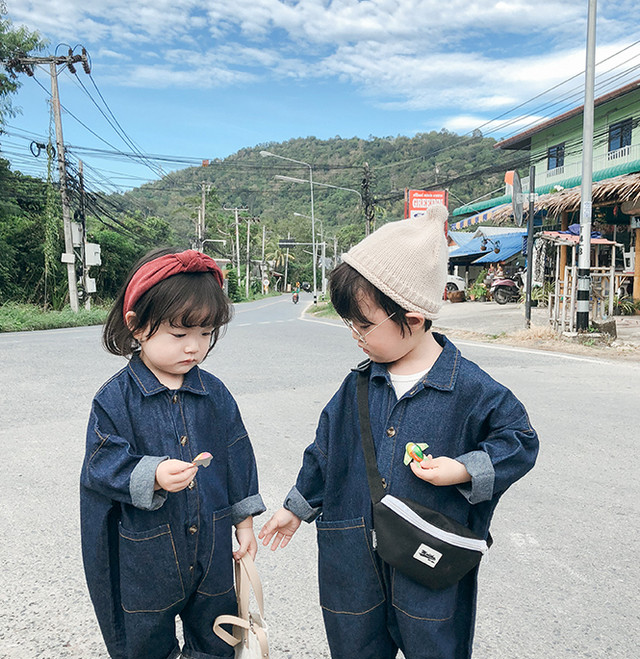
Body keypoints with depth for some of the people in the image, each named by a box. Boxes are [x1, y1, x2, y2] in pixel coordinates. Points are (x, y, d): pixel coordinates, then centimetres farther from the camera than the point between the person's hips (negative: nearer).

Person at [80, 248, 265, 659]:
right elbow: (103, 465, -16)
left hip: (212, 549, 3)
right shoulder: (116, 398, -14)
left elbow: (238, 458, 4)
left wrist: (245, 522, 7)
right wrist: (152, 476, -33)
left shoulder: (215, 394, -4)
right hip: (144, 557, -2)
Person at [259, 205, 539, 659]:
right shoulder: (358, 386, -2)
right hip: (354, 559, 4)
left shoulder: (469, 389, -15)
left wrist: (466, 470, -20)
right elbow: (326, 448, 9)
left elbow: (519, 439, -4)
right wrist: (297, 506, 17)